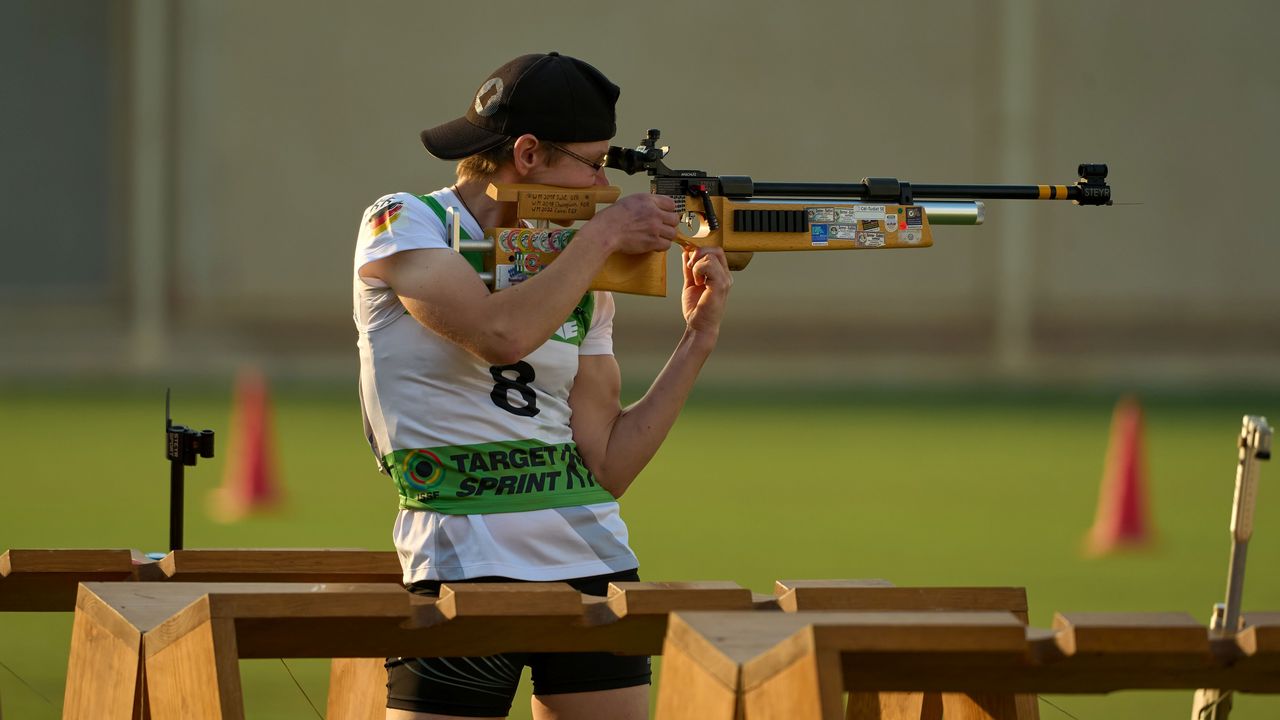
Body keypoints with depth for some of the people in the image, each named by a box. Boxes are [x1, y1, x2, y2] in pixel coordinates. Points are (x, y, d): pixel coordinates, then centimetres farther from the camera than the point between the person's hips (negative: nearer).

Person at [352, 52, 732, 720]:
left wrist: (697, 338, 4)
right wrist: (605, 232, -10)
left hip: (594, 564, 5)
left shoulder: (582, 280, 12)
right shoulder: (404, 227, -2)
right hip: (463, 564, -5)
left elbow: (606, 466, 9)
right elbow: (503, 334, -22)